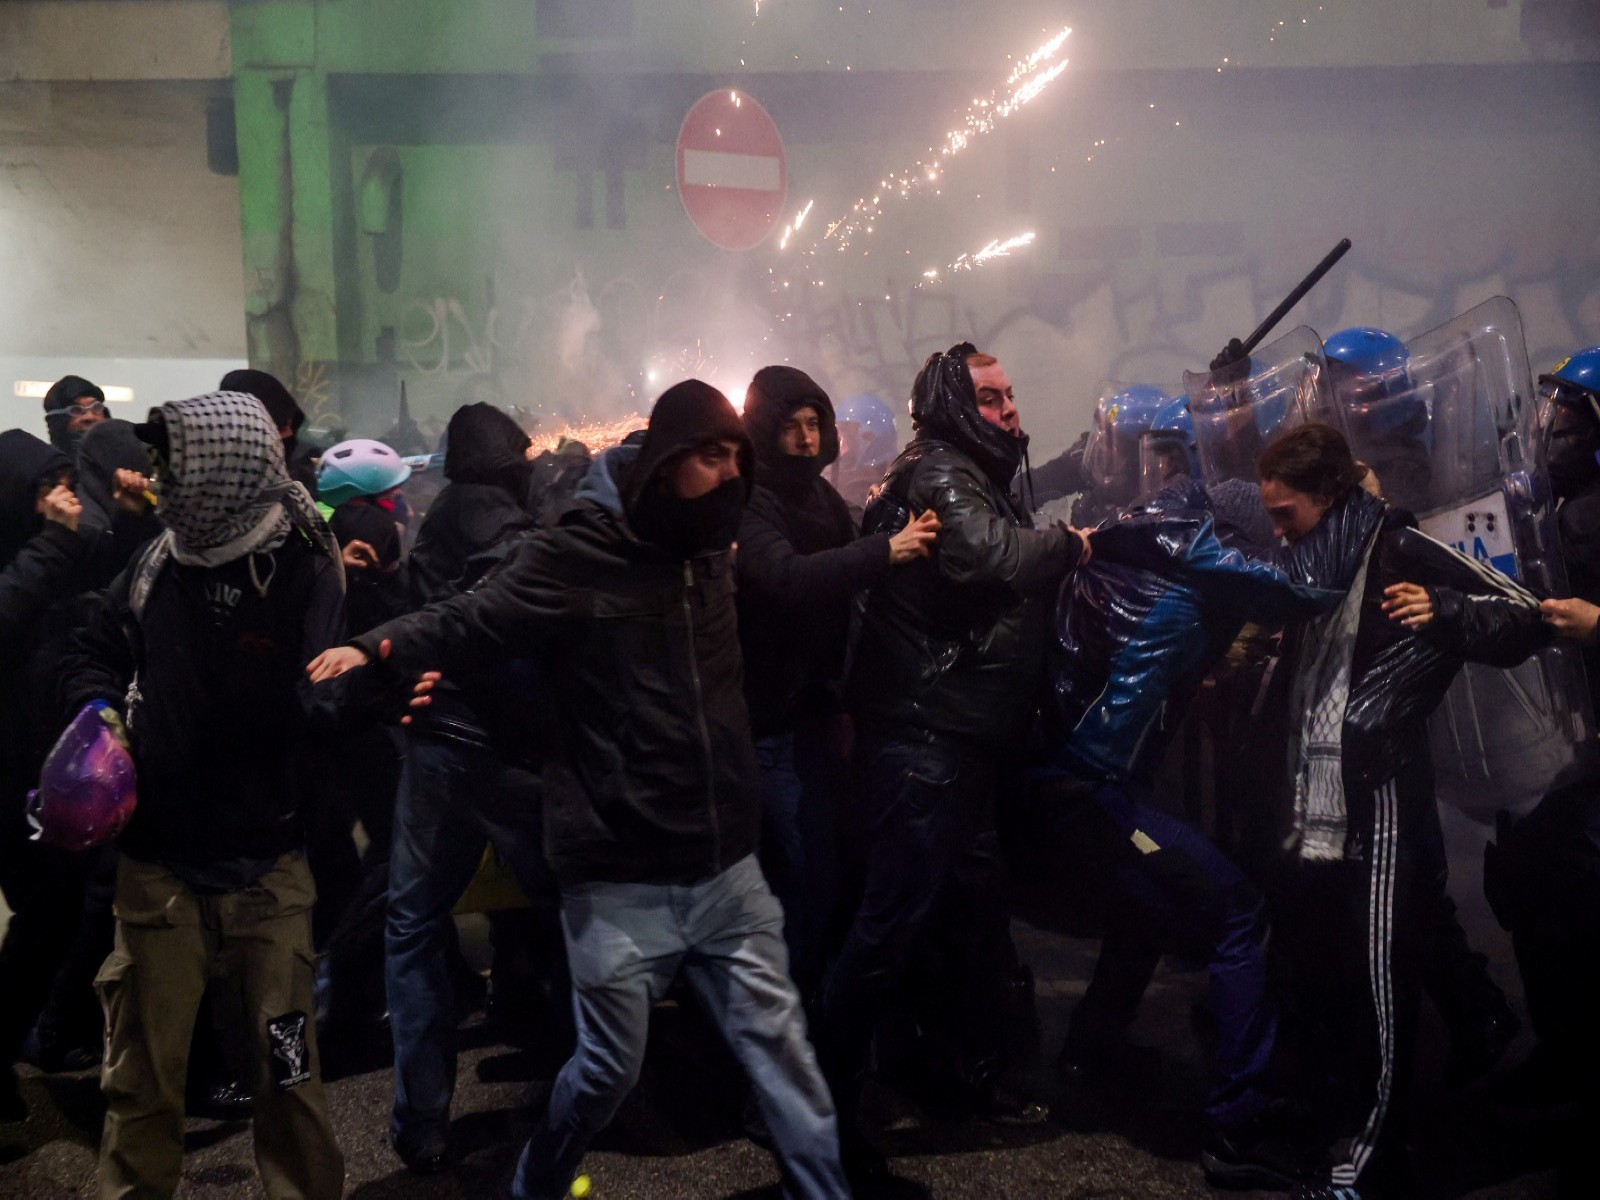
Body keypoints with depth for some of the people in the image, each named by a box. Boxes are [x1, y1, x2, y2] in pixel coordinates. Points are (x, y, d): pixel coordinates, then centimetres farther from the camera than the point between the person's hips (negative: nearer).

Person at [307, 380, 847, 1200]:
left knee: (779, 1041, 10)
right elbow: (469, 623, -18)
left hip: (727, 868, 6)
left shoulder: (709, 549, 9)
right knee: (609, 1064, 9)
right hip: (621, 882, -5)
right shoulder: (575, 554, -12)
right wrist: (376, 648, -32)